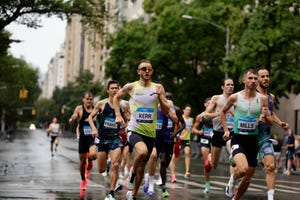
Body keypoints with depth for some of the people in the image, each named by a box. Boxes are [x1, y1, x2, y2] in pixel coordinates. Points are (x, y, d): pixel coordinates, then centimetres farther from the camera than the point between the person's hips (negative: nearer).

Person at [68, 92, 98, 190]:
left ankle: (89, 164, 11)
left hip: (93, 137, 0)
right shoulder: (79, 108, -2)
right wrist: (72, 118, -26)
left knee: (93, 155, -26)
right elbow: (70, 122, -5)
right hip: (83, 138, 0)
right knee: (82, 161, 8)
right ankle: (83, 180, 30)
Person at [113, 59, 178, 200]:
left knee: (142, 167, 10)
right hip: (134, 130, -3)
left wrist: (160, 96, -14)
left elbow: (167, 110, 4)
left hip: (150, 133, 3)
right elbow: (116, 97, 17)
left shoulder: (158, 88, 3)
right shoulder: (131, 87, 0)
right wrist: (118, 115, 5)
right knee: (142, 151, -34)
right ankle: (132, 172, -5)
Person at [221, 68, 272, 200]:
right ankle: (233, 179, 5)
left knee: (247, 179, 9)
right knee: (243, 169, -29)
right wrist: (226, 129, 4)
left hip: (253, 140, 3)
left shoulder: (262, 99, -2)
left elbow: (270, 123, 2)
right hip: (238, 139, -3)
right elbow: (223, 112, 13)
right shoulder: (235, 97, -6)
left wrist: (266, 116, -19)